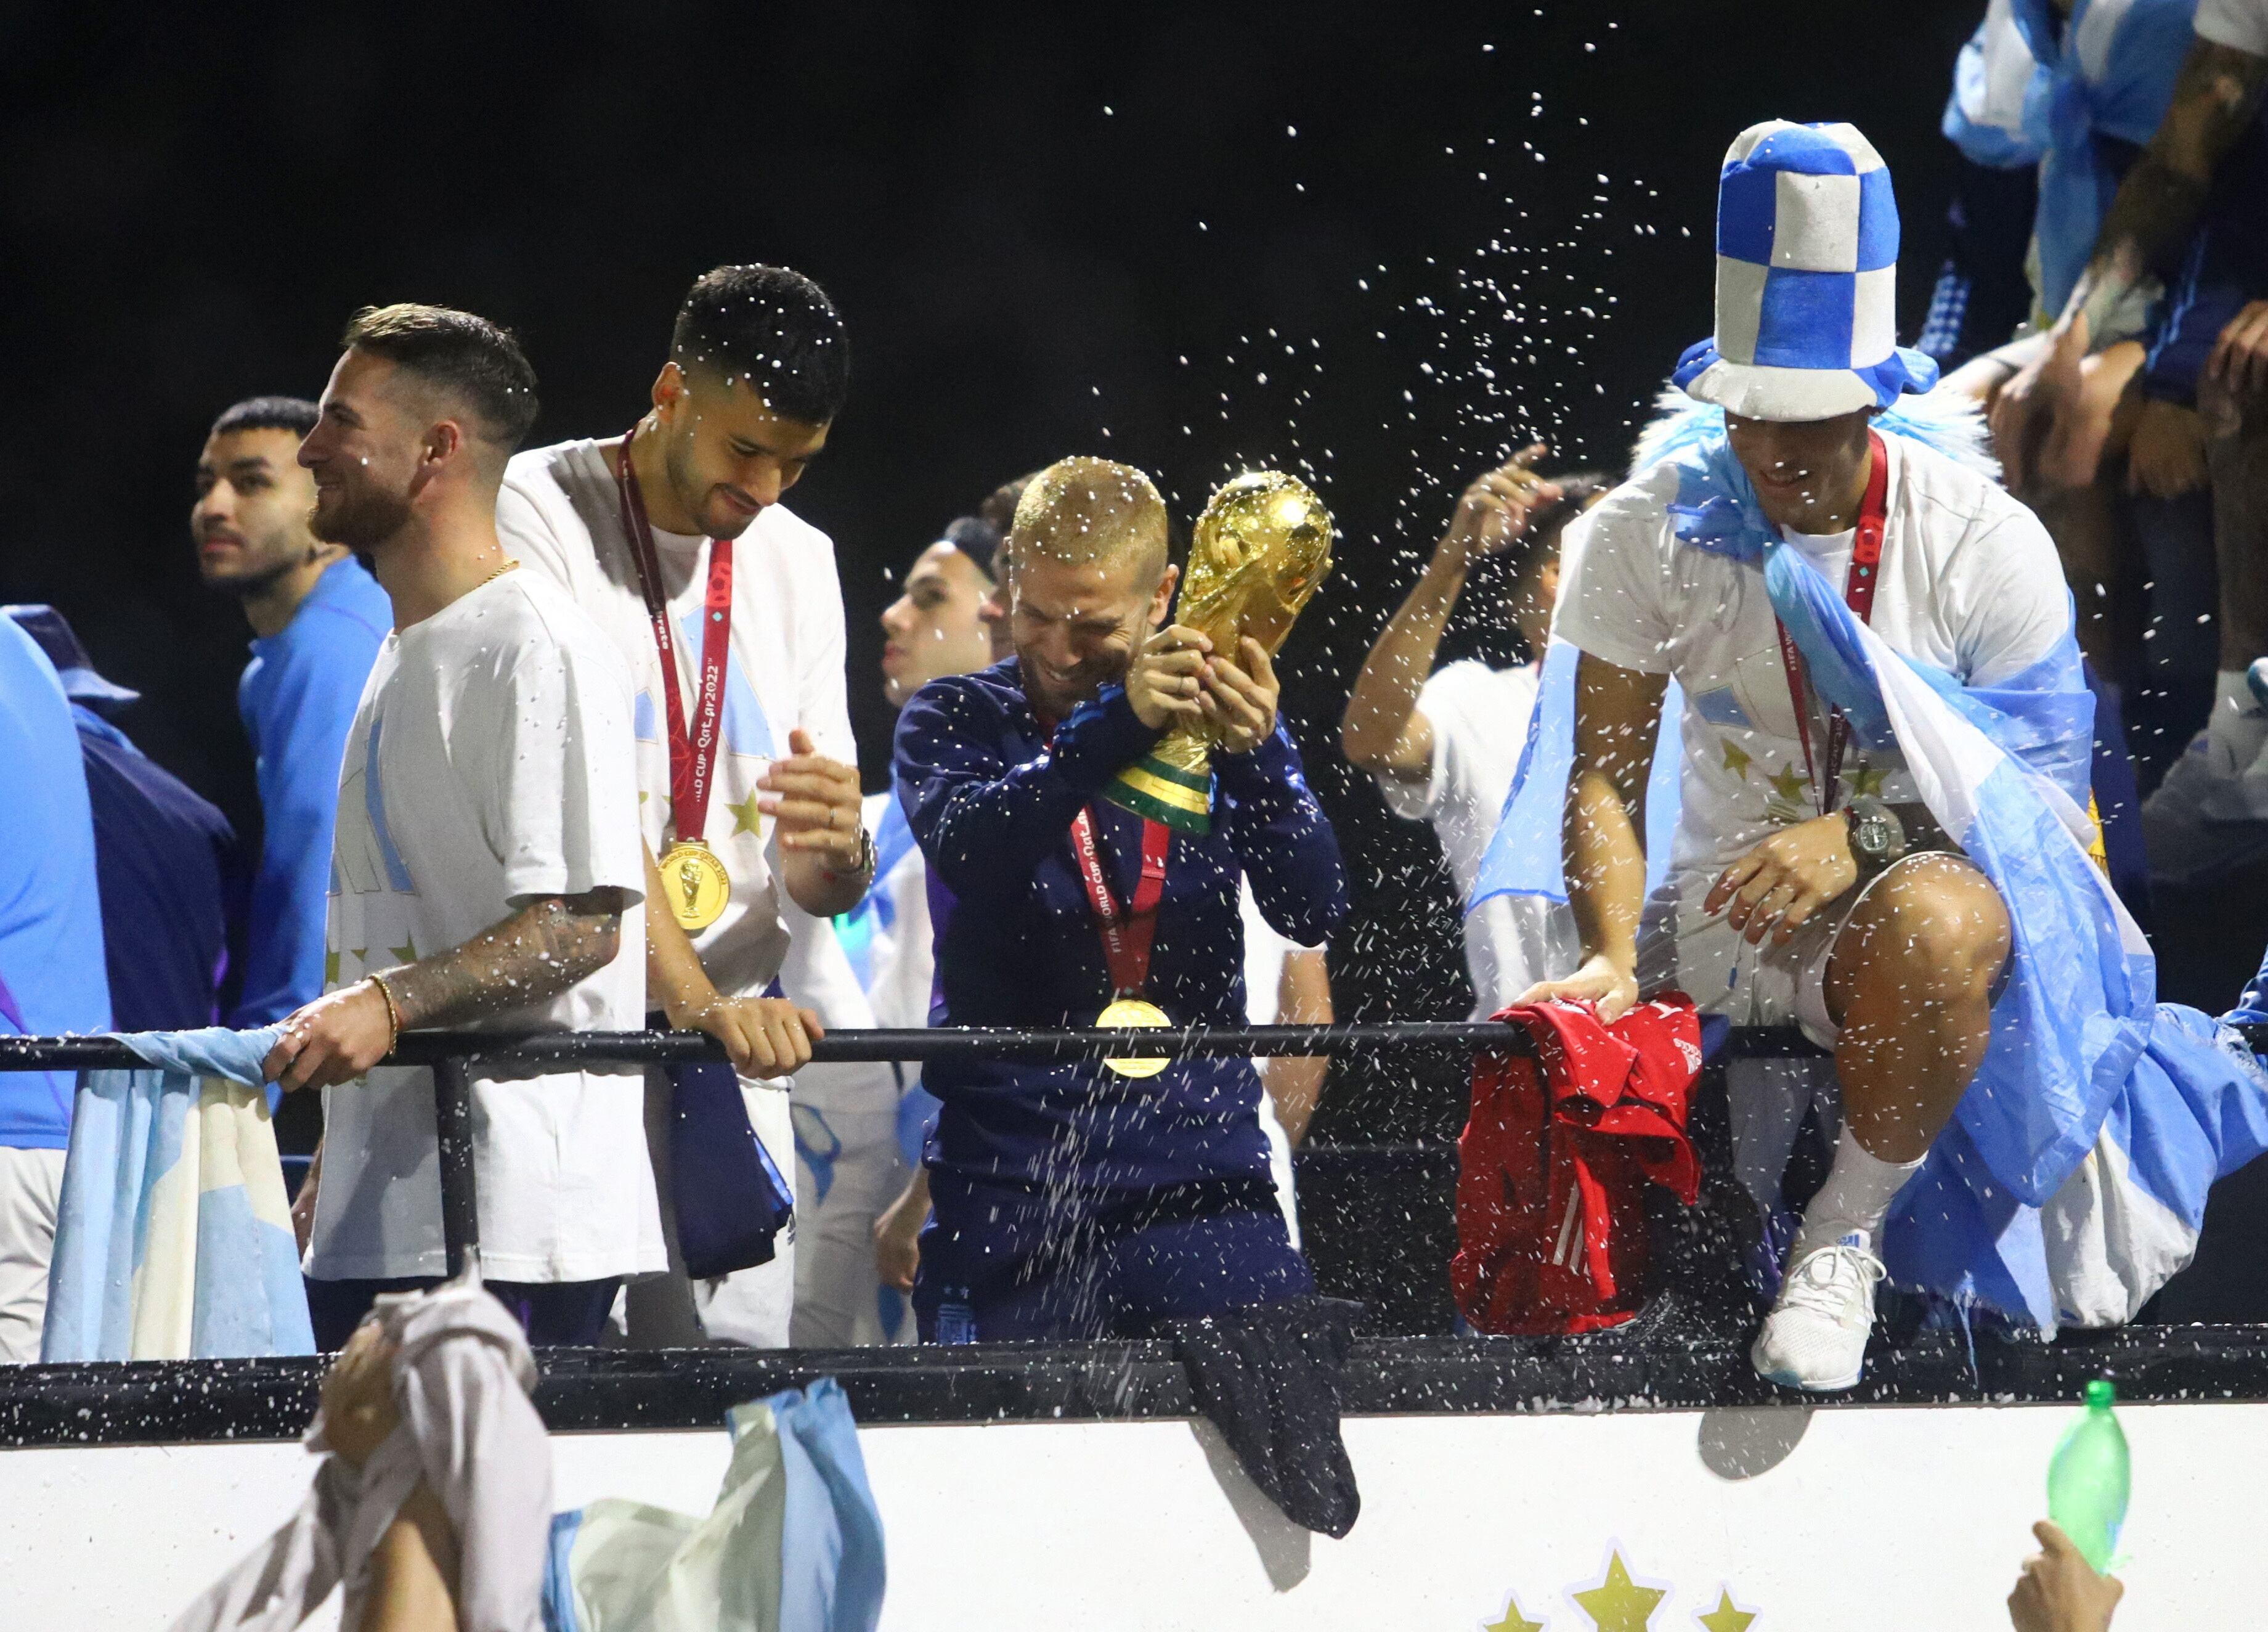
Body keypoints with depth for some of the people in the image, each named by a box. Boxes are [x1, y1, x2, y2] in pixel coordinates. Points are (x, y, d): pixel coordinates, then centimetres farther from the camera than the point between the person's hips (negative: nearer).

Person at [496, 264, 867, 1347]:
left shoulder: (798, 563, 13)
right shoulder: (539, 512, -6)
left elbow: (822, 891, 13)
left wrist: (838, 850, -13)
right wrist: (697, 1001, -28)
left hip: (726, 1042, 6)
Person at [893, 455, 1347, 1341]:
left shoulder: (1218, 718, 8)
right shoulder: (955, 719, 4)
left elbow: (1313, 911, -4)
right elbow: (967, 849, -18)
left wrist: (1254, 757, -23)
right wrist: (1117, 727, -31)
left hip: (1203, 1171, 1)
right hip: (1010, 1175, -1)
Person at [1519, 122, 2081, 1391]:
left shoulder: (1983, 540, -9)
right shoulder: (1650, 534, -3)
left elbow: (2053, 782, -8)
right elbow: (1606, 774, -2)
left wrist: (1863, 838, -25)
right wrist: (1614, 959, -21)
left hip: (1935, 879, -3)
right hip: (1723, 925, 3)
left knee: (1931, 920, -40)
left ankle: (1849, 1237, -18)